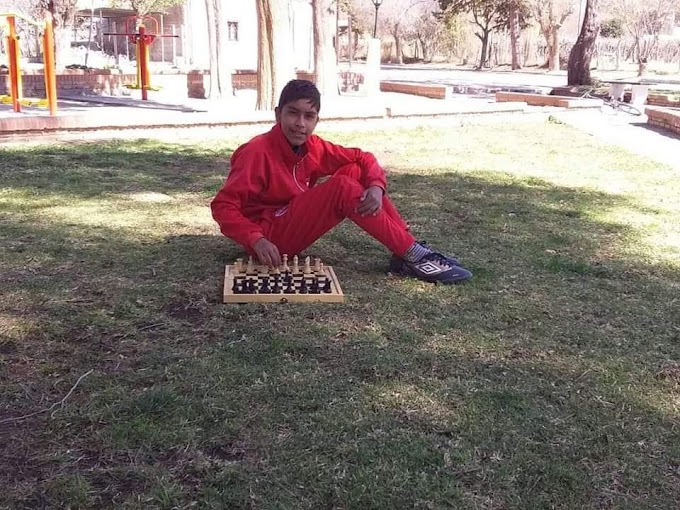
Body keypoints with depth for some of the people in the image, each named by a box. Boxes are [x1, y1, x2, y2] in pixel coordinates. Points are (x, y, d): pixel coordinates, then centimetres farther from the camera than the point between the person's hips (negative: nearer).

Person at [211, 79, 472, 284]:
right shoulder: (258, 152, -20)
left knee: (354, 171, -4)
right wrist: (256, 240, -36)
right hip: (271, 236, -8)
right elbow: (223, 206, -23)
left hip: (297, 225, 8)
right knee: (342, 187, -24)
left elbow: (362, 158, 5)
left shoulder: (312, 146, 0)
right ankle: (414, 256, -22)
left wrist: (376, 186, -17)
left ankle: (404, 253, -11)